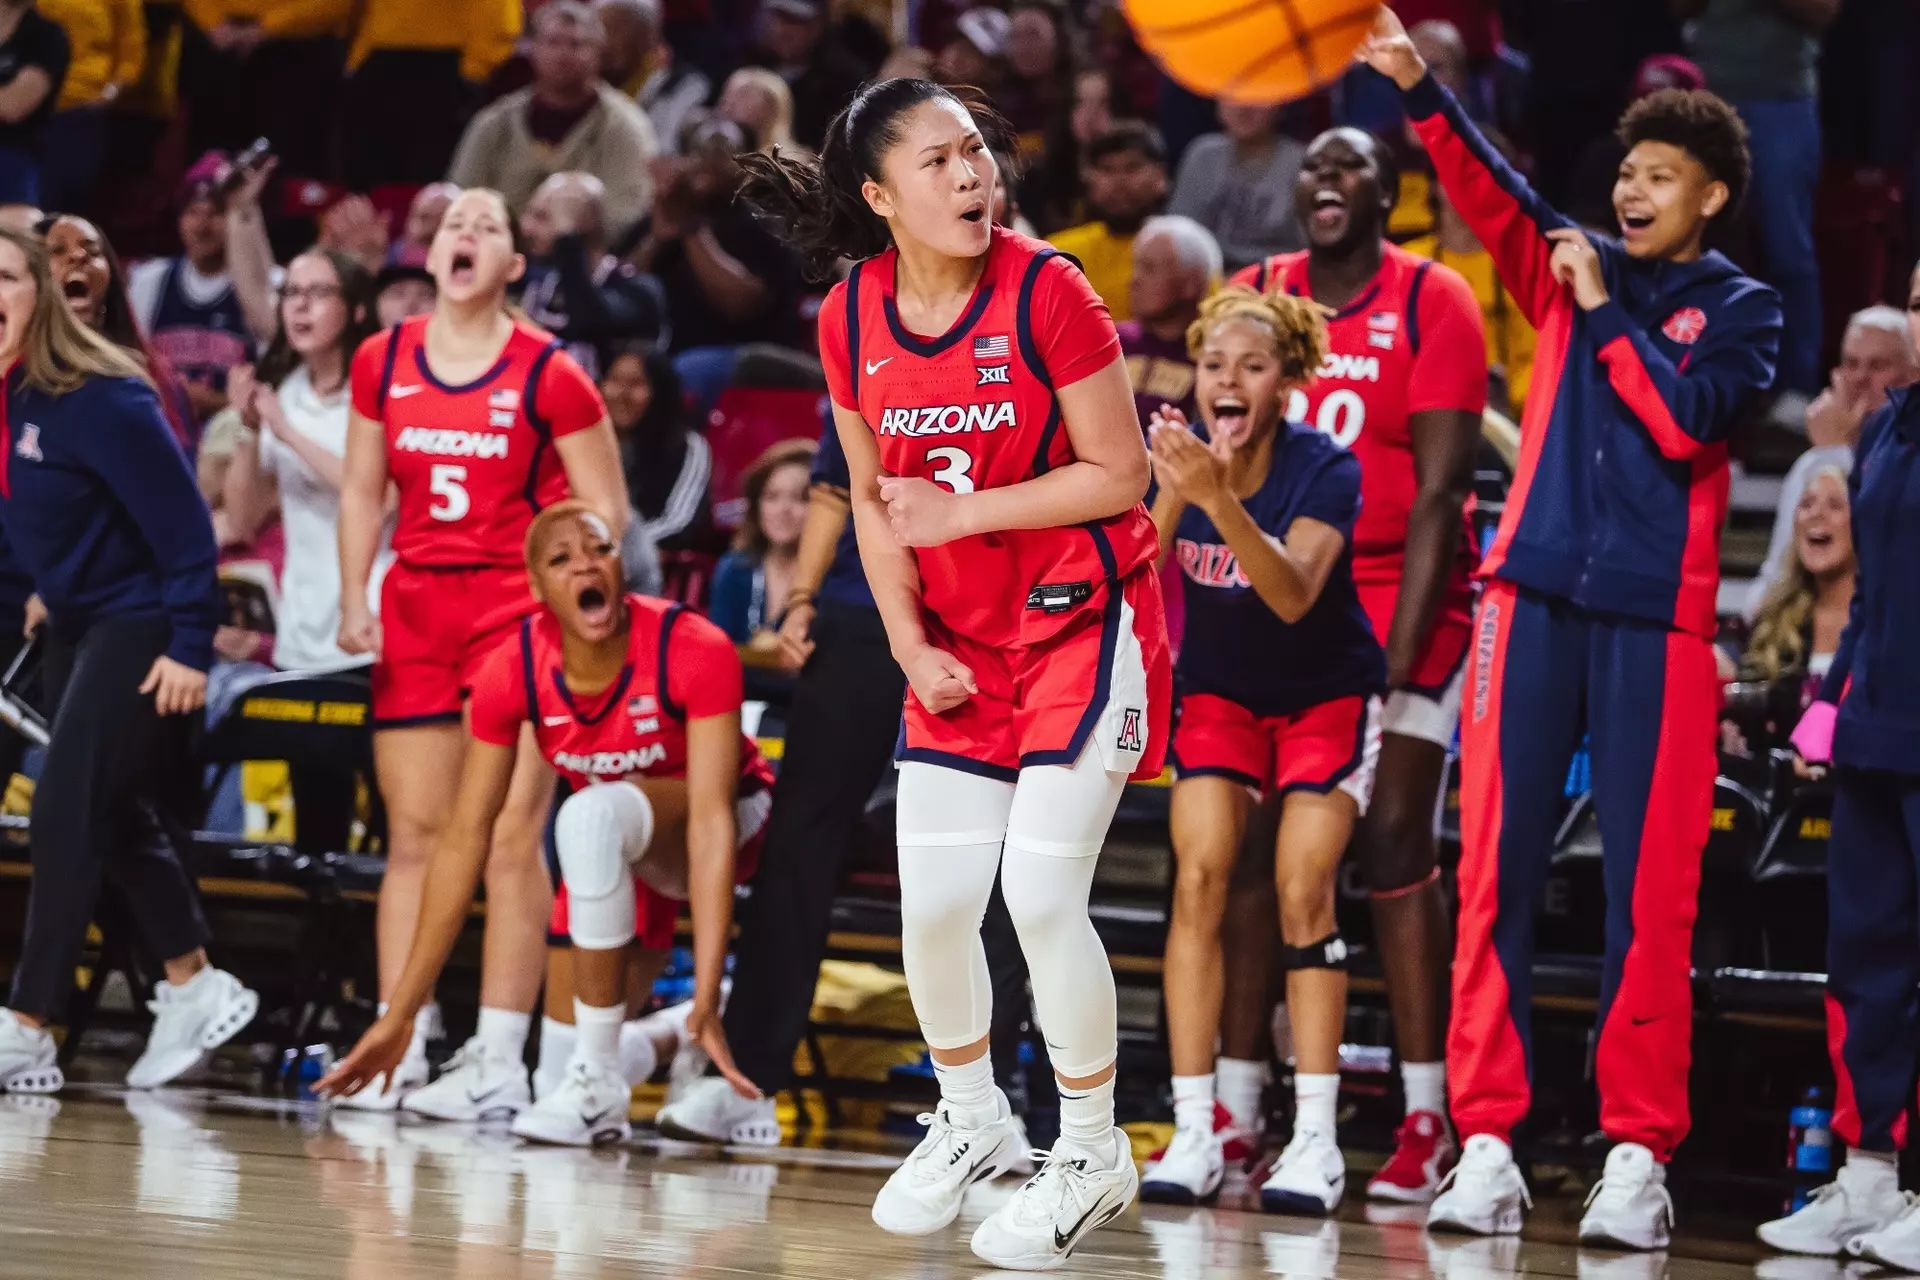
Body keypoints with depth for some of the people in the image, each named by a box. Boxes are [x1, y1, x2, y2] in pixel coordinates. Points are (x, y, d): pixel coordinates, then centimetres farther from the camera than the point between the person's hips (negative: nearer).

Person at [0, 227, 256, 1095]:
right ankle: (195, 989, 29)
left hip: (139, 621, -8)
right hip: (74, 623, 8)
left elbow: (181, 520, -20)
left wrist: (191, 645, -21)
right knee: (117, 817, 15)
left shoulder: (96, 399, -22)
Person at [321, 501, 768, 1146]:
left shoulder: (695, 651, -30)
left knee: (594, 812, -37)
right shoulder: (512, 670, -19)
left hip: (740, 820, -5)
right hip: (617, 850, 5)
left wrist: (706, 999, -41)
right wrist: (399, 1014, -15)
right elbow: (466, 837, -15)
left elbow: (710, 820, -33)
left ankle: (597, 1086, -29)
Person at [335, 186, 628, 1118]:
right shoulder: (382, 363, 7)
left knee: (511, 837, -7)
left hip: (518, 612, -4)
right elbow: (361, 491, 15)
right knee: (414, 832, 4)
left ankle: (499, 1061, -8)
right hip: (414, 606, 4)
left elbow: (604, 509, -1)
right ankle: (397, 1049, 6)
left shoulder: (547, 375, -4)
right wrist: (355, 601, 4)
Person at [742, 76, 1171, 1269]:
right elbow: (874, 500, 7)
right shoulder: (853, 318, -4)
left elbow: (1120, 474, -14)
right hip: (958, 647, 5)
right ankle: (972, 1120, 28)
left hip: (1083, 623, -5)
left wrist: (962, 513, -19)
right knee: (935, 902, 3)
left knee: (1041, 891, -11)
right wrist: (908, 642, -3)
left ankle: (1094, 1150, 6)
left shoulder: (1045, 289, -17)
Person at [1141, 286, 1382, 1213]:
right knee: (1198, 873, -14)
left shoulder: (1325, 471, -23)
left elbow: (1294, 593, -38)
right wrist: (1171, 493, -39)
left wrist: (1220, 497, -52)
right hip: (1221, 692, 3)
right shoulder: (1179, 455, -14)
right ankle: (1194, 1133, -13)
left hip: (1326, 695, -3)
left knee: (1301, 891, -15)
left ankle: (1315, 1138, -10)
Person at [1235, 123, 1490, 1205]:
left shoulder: (1432, 302, -6)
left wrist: (1396, 656, -15)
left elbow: (1438, 492, -10)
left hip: (1401, 599, -4)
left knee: (1397, 846, -8)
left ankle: (1428, 1120, -6)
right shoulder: (1255, 297, 7)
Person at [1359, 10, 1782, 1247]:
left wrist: (1604, 314, -6)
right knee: (1499, 868, -2)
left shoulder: (1741, 309, 7)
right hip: (1535, 590, 3)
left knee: (1651, 888, -3)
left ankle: (1639, 1156, 0)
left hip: (1658, 620, -2)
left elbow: (1689, 423, -10)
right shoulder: (1577, 269, 13)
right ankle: (1489, 1143, 1)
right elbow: (1494, 200, -4)